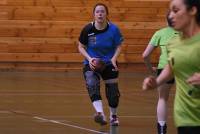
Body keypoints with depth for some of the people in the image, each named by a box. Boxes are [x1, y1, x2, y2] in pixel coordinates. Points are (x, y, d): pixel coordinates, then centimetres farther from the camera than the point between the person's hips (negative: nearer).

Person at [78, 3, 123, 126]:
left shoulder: (113, 29, -14)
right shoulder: (88, 29, -14)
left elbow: (119, 46, -2)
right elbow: (81, 47, -2)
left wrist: (114, 58, -20)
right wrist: (89, 58, -18)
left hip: (109, 64, 1)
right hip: (92, 64, -1)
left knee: (113, 91, 5)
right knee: (92, 84, -29)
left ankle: (113, 115, 34)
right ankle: (100, 113, -38)